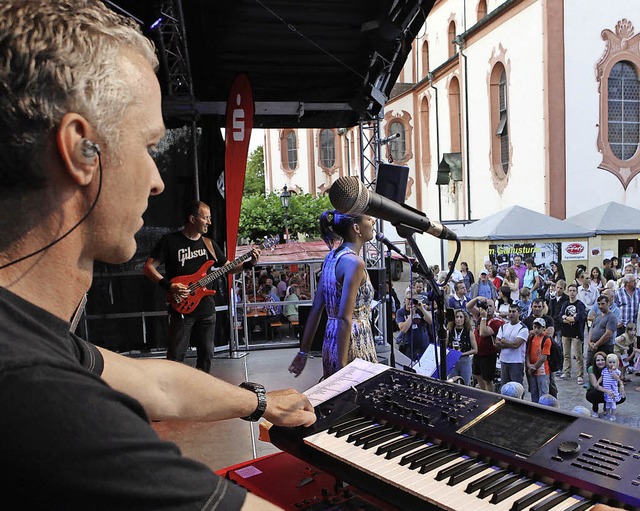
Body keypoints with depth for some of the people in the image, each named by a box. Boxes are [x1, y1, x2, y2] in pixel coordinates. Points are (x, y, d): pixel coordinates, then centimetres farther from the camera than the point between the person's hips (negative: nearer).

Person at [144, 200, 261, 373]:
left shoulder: (209, 244, 11)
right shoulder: (170, 240, -5)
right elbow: (148, 267, -6)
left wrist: (249, 263, -1)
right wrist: (168, 286, -19)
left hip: (207, 308, 5)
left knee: (206, 355, 11)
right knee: (176, 356, -4)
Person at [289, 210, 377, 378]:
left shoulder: (332, 256, 8)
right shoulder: (354, 262, -18)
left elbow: (316, 309, 8)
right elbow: (344, 319, -22)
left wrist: (303, 352, 10)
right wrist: (342, 365, -21)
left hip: (331, 342, 9)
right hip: (353, 347, -9)